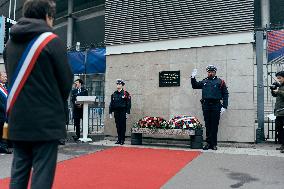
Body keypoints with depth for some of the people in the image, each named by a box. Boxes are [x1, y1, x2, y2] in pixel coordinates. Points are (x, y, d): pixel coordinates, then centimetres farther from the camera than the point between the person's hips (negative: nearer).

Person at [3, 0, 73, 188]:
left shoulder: (10, 42, 8)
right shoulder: (52, 40, -9)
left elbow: (12, 77, 13)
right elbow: (66, 80, -6)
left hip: (17, 120, 6)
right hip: (46, 120, -6)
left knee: (18, 172, 15)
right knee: (42, 173, 1)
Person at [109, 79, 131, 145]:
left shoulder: (126, 94, -2)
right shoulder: (114, 94, 11)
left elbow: (128, 104, -5)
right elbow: (111, 104, 14)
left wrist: (127, 112, -11)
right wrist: (110, 112, 10)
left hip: (123, 112, -4)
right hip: (116, 112, 4)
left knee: (123, 126, -1)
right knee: (118, 126, 9)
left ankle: (122, 140, 6)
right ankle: (119, 139, 17)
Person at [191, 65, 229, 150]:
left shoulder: (220, 82, 6)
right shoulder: (204, 82, 14)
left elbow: (225, 94, 3)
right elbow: (195, 86, 21)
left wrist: (224, 106, -4)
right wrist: (193, 77, 6)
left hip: (216, 106, -2)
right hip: (206, 106, 2)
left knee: (214, 125, 1)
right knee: (208, 125, 6)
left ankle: (214, 144, 8)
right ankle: (208, 143, 13)